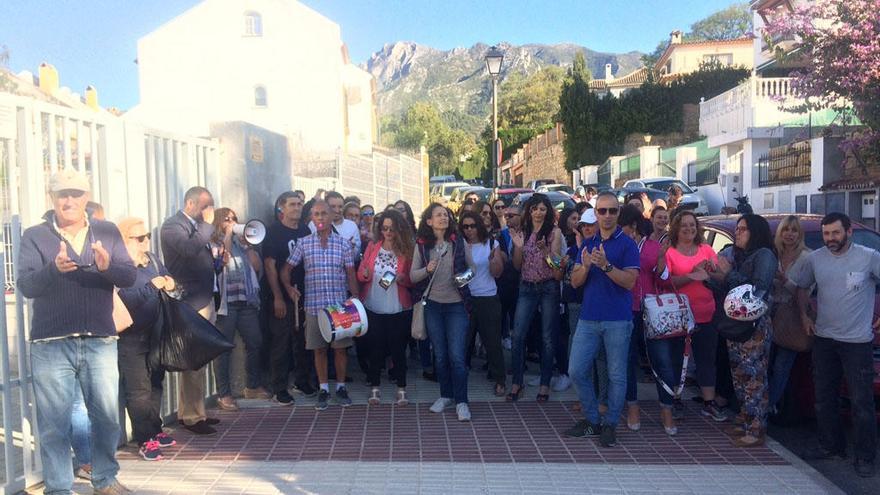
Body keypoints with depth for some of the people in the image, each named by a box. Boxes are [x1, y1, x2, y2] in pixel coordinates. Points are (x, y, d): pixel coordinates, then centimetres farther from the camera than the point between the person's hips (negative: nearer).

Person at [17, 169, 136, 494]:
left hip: (100, 342, 2)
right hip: (51, 345, -1)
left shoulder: (107, 232, 7)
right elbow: (25, 285, -9)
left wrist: (108, 266, -24)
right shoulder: (34, 236, 3)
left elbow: (129, 277, -2)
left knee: (108, 415, 8)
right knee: (54, 422, 3)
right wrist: (54, 268, -29)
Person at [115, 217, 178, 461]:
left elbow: (166, 279, 17)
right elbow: (124, 301, -25)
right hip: (131, 338, -7)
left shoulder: (152, 260, 6)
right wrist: (150, 286, -29)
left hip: (155, 334, 8)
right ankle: (145, 440, 7)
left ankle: (155, 430, 30)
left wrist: (170, 284, -5)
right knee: (139, 390, -3)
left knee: (155, 383, 17)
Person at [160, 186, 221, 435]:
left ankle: (191, 411, 22)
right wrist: (208, 223, -17)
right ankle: (193, 417, 3)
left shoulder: (198, 226, 16)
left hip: (205, 301, 8)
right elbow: (189, 249, -27)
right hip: (190, 303, -8)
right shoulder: (173, 225, -8)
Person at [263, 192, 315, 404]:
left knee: (303, 341, 12)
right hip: (284, 297, -5)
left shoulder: (305, 230, 10)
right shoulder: (274, 232, -5)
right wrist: (278, 297, -15)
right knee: (281, 343, 0)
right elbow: (269, 265, -10)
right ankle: (279, 388, 10)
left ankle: (302, 381, 26)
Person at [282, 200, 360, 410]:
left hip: (340, 304, 0)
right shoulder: (303, 244, 4)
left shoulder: (344, 244, 3)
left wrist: (356, 299, -4)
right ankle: (323, 389, 20)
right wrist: (288, 287, -9)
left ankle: (341, 387, 20)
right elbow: (286, 269, 9)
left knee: (341, 347, 5)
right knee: (319, 349, 7)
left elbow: (351, 275, 4)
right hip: (314, 305, 0)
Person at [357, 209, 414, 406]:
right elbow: (360, 273, 4)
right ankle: (374, 387, 21)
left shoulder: (407, 249, -2)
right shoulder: (372, 247, 3)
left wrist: (403, 279, -19)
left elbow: (413, 279, 2)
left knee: (398, 348, 5)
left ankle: (401, 388, 16)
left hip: (398, 309, -1)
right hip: (373, 308, 1)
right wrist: (365, 274, -18)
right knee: (375, 348, 8)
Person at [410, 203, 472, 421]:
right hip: (433, 305, 2)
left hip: (456, 305, -2)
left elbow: (472, 267, 8)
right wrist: (427, 270, -18)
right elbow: (412, 276, 0)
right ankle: (446, 395, 27)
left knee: (457, 356, -6)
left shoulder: (458, 242, -1)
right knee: (440, 355, 12)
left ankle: (461, 401, 5)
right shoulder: (421, 245, 1)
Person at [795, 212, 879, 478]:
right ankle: (830, 446, 28)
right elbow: (802, 287, 17)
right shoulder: (815, 258, 3)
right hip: (824, 339, 5)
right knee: (824, 398, 13)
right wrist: (804, 316, 8)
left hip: (858, 341, -4)